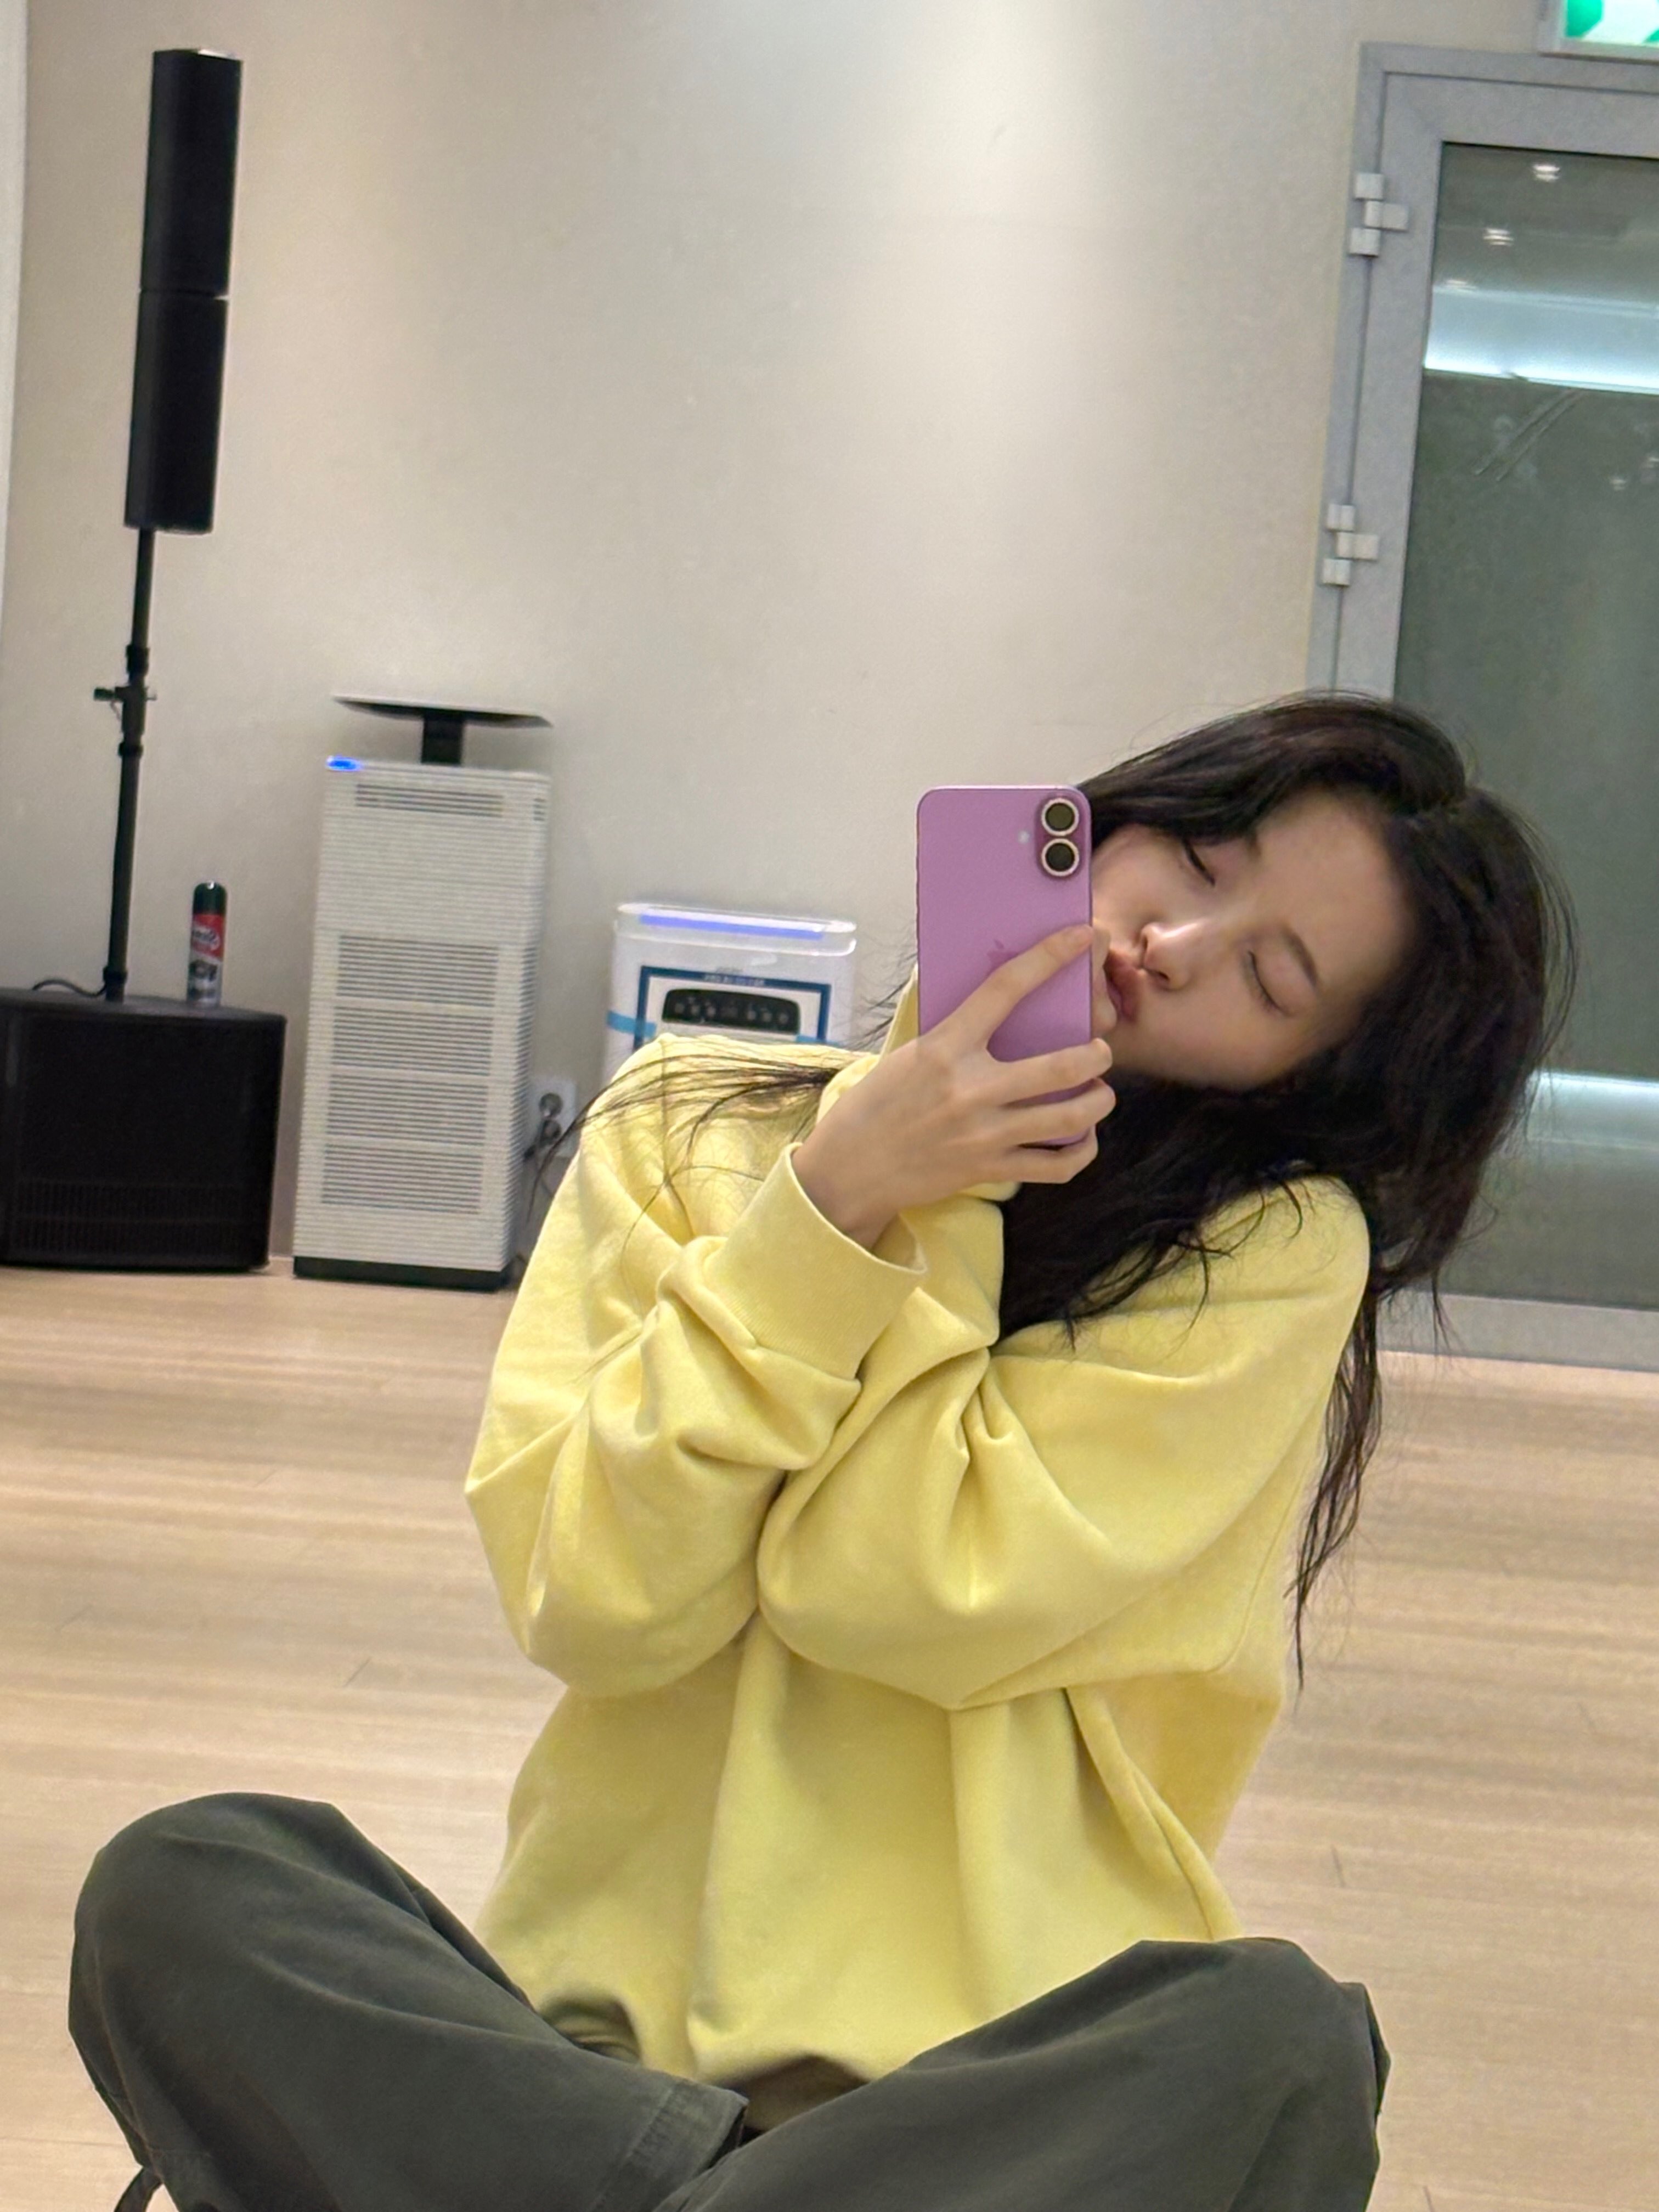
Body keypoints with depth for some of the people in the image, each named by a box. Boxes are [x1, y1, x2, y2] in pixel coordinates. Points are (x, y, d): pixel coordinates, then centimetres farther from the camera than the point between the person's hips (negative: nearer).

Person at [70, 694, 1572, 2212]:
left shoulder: (1279, 1252, -3)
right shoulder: (696, 1118, 5)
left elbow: (913, 1593, -14)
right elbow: (598, 1605, -8)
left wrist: (918, 1217, -10)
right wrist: (826, 1206, -14)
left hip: (993, 2065, -2)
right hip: (614, 2016, 2)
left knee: (1272, 2037, -34)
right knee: (176, 1890, -22)